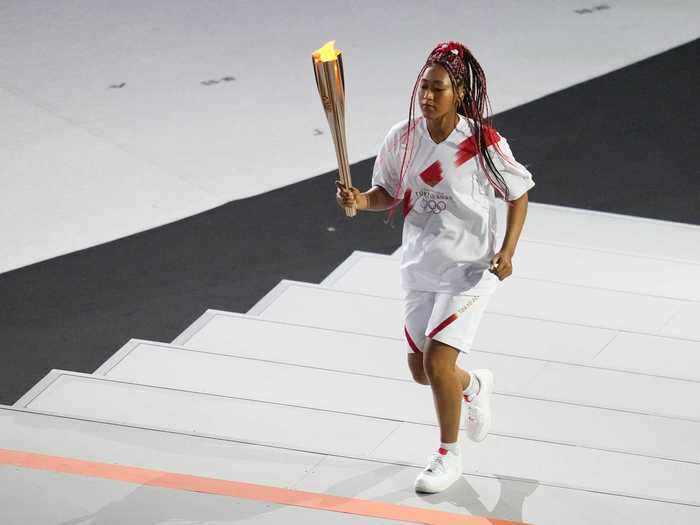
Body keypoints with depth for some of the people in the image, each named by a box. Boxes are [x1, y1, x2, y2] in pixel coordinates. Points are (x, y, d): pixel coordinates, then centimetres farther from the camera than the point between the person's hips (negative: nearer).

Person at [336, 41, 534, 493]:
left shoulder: (484, 143, -18)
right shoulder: (403, 139, -6)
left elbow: (519, 195, -6)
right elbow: (389, 194, 7)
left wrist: (507, 251, -17)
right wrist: (360, 200, -15)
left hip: (470, 268, -5)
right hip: (421, 266, 5)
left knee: (437, 361, -12)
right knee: (420, 369, 14)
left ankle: (449, 456, 10)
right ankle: (474, 386, 49)